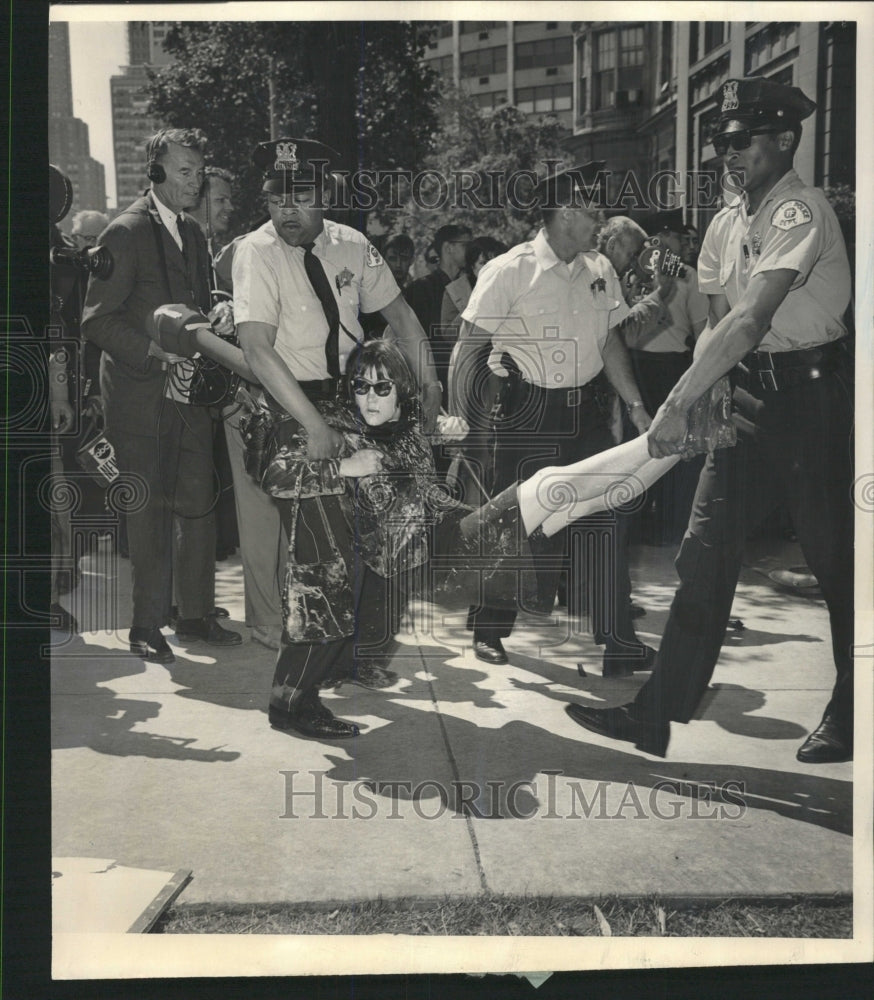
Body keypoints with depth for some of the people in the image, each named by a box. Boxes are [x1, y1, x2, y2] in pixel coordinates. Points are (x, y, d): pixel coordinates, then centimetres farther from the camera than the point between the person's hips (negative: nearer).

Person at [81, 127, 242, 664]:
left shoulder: (193, 234, 16)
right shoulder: (127, 232, -8)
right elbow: (97, 319, -12)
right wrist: (155, 351, -22)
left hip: (190, 392, 7)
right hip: (142, 397, -7)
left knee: (199, 505, 9)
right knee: (149, 512, -1)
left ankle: (196, 614, 21)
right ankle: (147, 624, 10)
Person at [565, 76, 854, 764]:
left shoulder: (800, 212, -15)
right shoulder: (727, 224, 11)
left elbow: (749, 322, -25)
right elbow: (718, 323, 9)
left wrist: (676, 403, -28)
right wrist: (700, 394, -10)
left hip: (813, 394, -7)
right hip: (749, 394, 8)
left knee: (831, 553, 3)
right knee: (705, 552, 3)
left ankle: (848, 719, 22)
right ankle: (657, 714, 7)